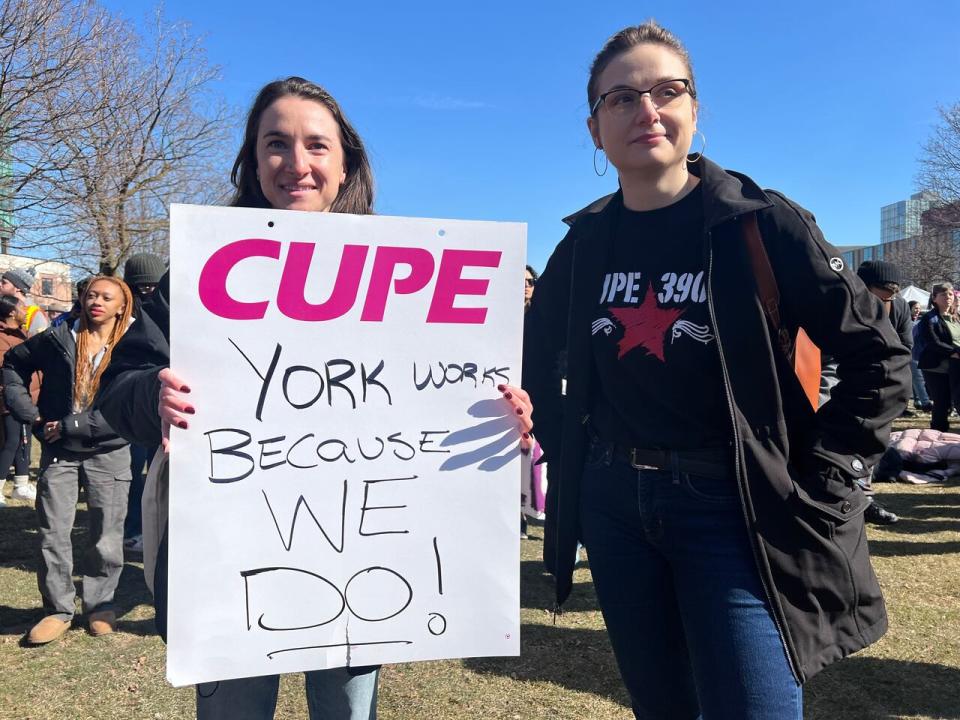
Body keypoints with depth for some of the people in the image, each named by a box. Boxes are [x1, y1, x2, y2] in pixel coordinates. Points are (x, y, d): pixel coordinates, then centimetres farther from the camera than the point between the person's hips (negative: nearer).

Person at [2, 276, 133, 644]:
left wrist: (70, 426, -17)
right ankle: (58, 609, 20)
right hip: (58, 451, 2)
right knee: (53, 533, 6)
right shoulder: (58, 338, 0)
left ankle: (99, 605, 23)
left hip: (108, 453, -1)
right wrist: (32, 416, 0)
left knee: (106, 535, 7)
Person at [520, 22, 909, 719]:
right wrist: (564, 450, 5)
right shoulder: (584, 243, 3)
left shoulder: (760, 222, -9)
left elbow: (877, 359, -6)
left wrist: (812, 485, -10)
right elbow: (538, 359, 16)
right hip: (612, 505, 4)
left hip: (731, 506, -4)